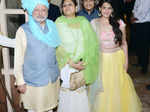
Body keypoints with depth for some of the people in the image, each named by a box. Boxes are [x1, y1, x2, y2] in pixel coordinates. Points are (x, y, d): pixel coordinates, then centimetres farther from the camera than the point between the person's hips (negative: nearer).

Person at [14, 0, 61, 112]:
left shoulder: (52, 28, 1)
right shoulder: (23, 30, -12)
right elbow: (18, 58, -9)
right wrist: (20, 81, -7)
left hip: (53, 79, 4)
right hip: (33, 81, -4)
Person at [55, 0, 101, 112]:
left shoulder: (83, 21, 7)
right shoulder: (59, 22, 1)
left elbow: (91, 43, 2)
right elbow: (58, 46, -6)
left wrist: (83, 61, -10)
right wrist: (70, 63, -16)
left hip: (82, 63, 2)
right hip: (66, 64, -1)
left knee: (80, 89, 2)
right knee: (67, 88, -3)